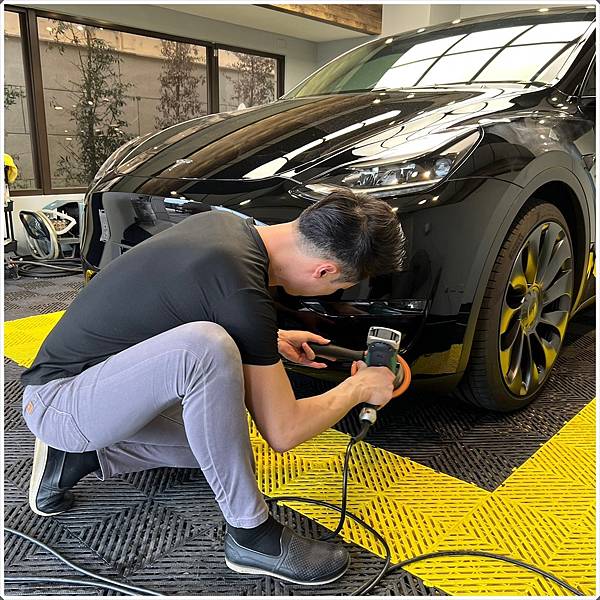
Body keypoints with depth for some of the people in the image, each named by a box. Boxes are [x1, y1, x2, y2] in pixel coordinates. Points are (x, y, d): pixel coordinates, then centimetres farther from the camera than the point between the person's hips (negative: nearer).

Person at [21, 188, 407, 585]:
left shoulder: (223, 221, -3)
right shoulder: (243, 290, -29)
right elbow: (282, 432, -19)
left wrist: (271, 340, 15)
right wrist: (360, 388, -3)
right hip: (59, 400, -9)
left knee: (220, 443, 17)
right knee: (204, 347, -35)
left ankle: (82, 455, 16)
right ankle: (250, 534, -17)